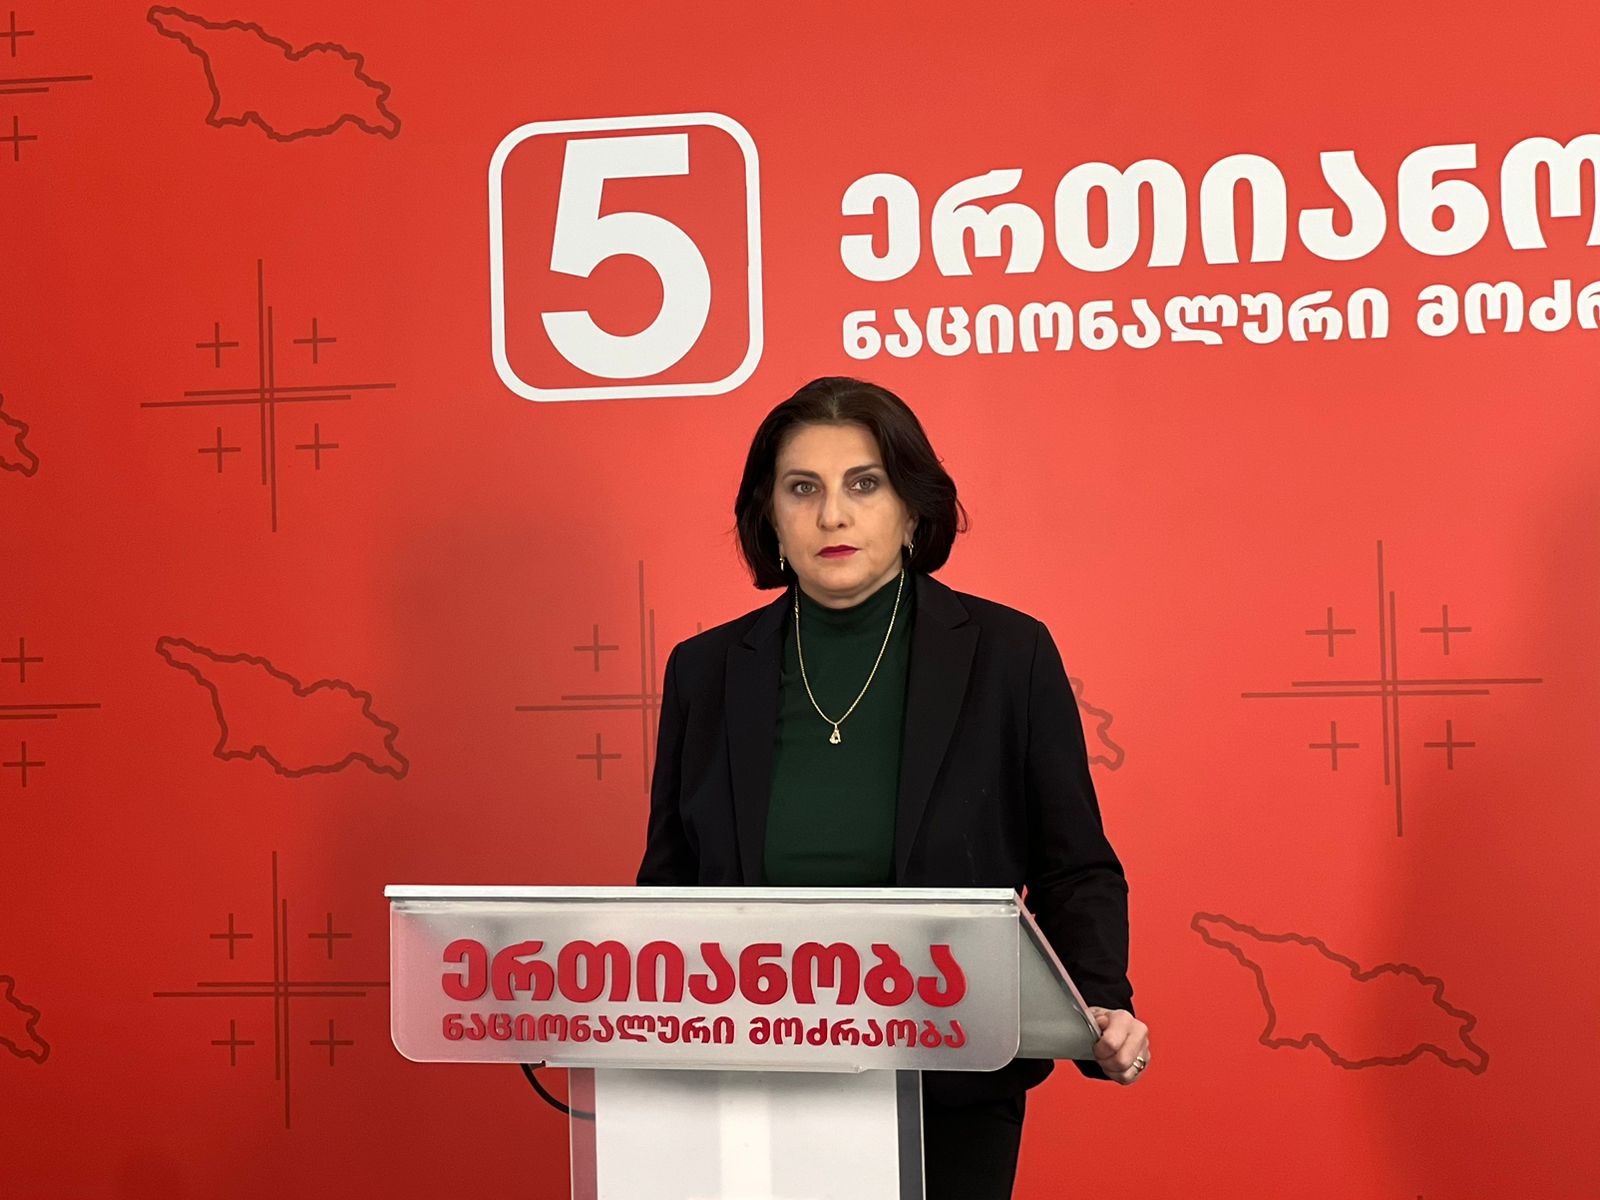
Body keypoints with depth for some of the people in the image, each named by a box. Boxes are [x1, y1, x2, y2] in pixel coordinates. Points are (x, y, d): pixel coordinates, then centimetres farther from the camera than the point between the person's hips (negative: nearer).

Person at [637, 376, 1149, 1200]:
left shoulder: (1008, 654, -2)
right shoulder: (706, 670, 3)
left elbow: (1074, 870, 1)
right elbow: (669, 881, 8)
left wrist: (1103, 1008, -15)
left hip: (950, 1093, -1)